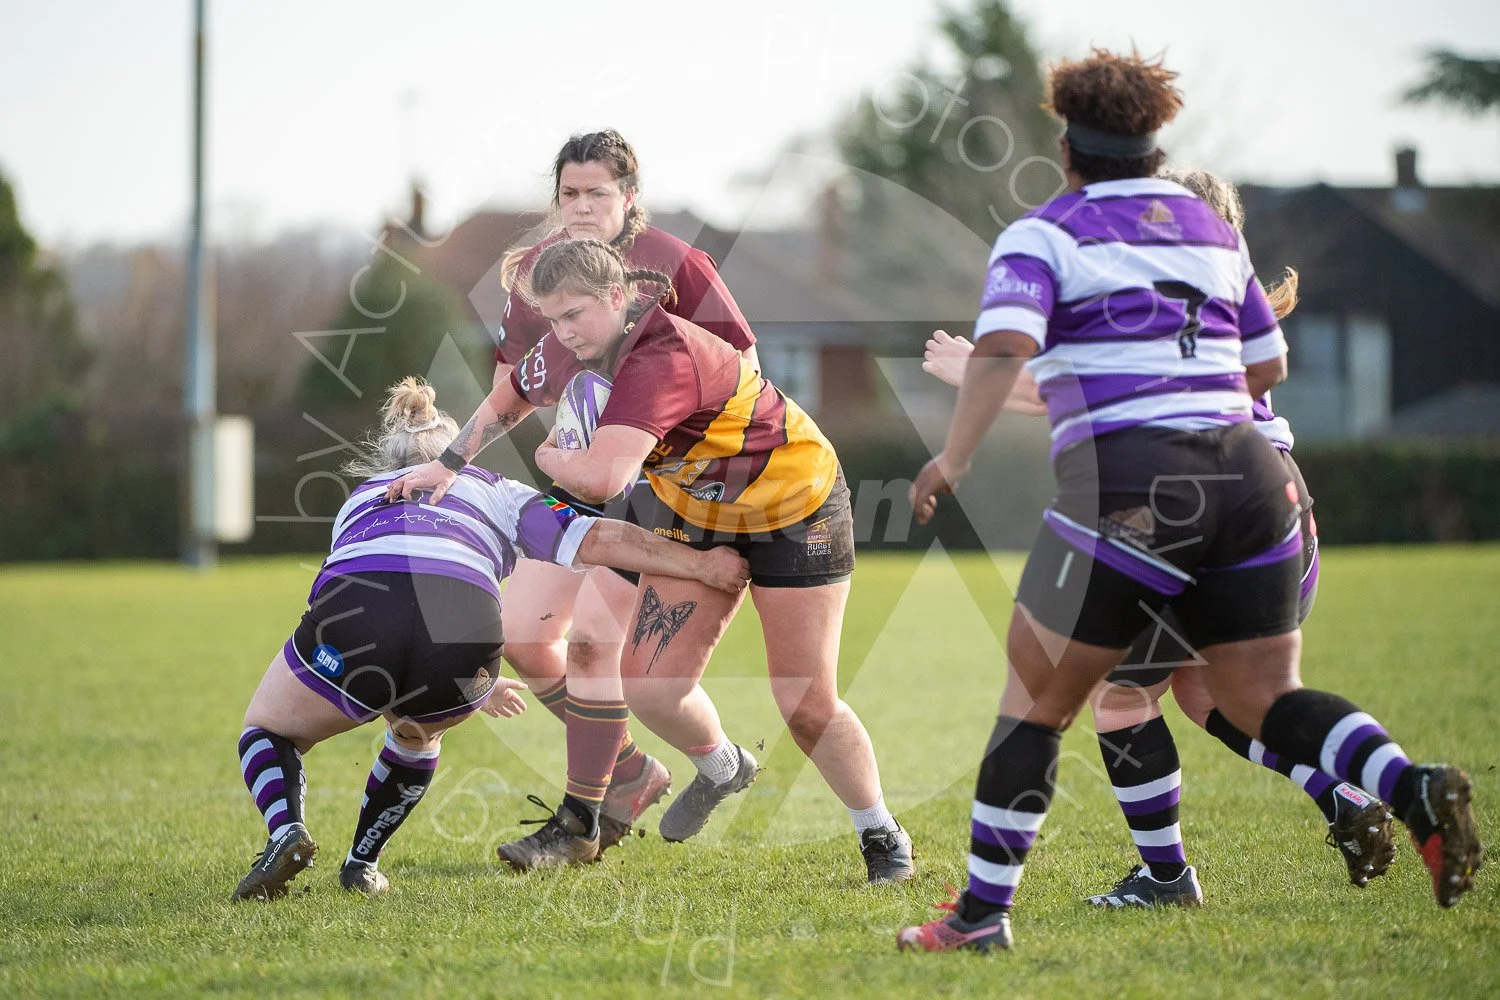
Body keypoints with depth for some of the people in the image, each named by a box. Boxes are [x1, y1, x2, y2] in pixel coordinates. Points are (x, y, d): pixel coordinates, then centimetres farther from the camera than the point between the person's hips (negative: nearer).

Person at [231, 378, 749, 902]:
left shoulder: (359, 500, 41)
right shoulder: (495, 492, 34)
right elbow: (595, 540, 20)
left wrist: (473, 689, 59)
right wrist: (701, 565, 26)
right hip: (464, 634, 0)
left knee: (267, 729, 25)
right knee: (417, 730, 37)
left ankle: (286, 833, -4)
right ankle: (361, 864, 32)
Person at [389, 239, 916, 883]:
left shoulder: (662, 359, -36)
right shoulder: (570, 352, -10)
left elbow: (601, 478, -47)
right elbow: (507, 402, 13)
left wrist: (548, 456, -26)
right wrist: (449, 465, 2)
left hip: (793, 509, -7)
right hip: (695, 511, 7)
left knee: (805, 704, -5)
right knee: (648, 686, -3)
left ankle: (883, 836, 16)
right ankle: (721, 769, 28)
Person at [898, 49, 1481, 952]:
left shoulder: (1045, 233, 3)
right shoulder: (1215, 231, 19)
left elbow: (1004, 346, -15)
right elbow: (1268, 367, 25)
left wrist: (954, 459, -17)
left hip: (1126, 486, -5)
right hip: (1248, 475, 5)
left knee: (1037, 700, 7)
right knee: (1265, 701, 10)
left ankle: (982, 913, 9)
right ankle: (1415, 789, -17)